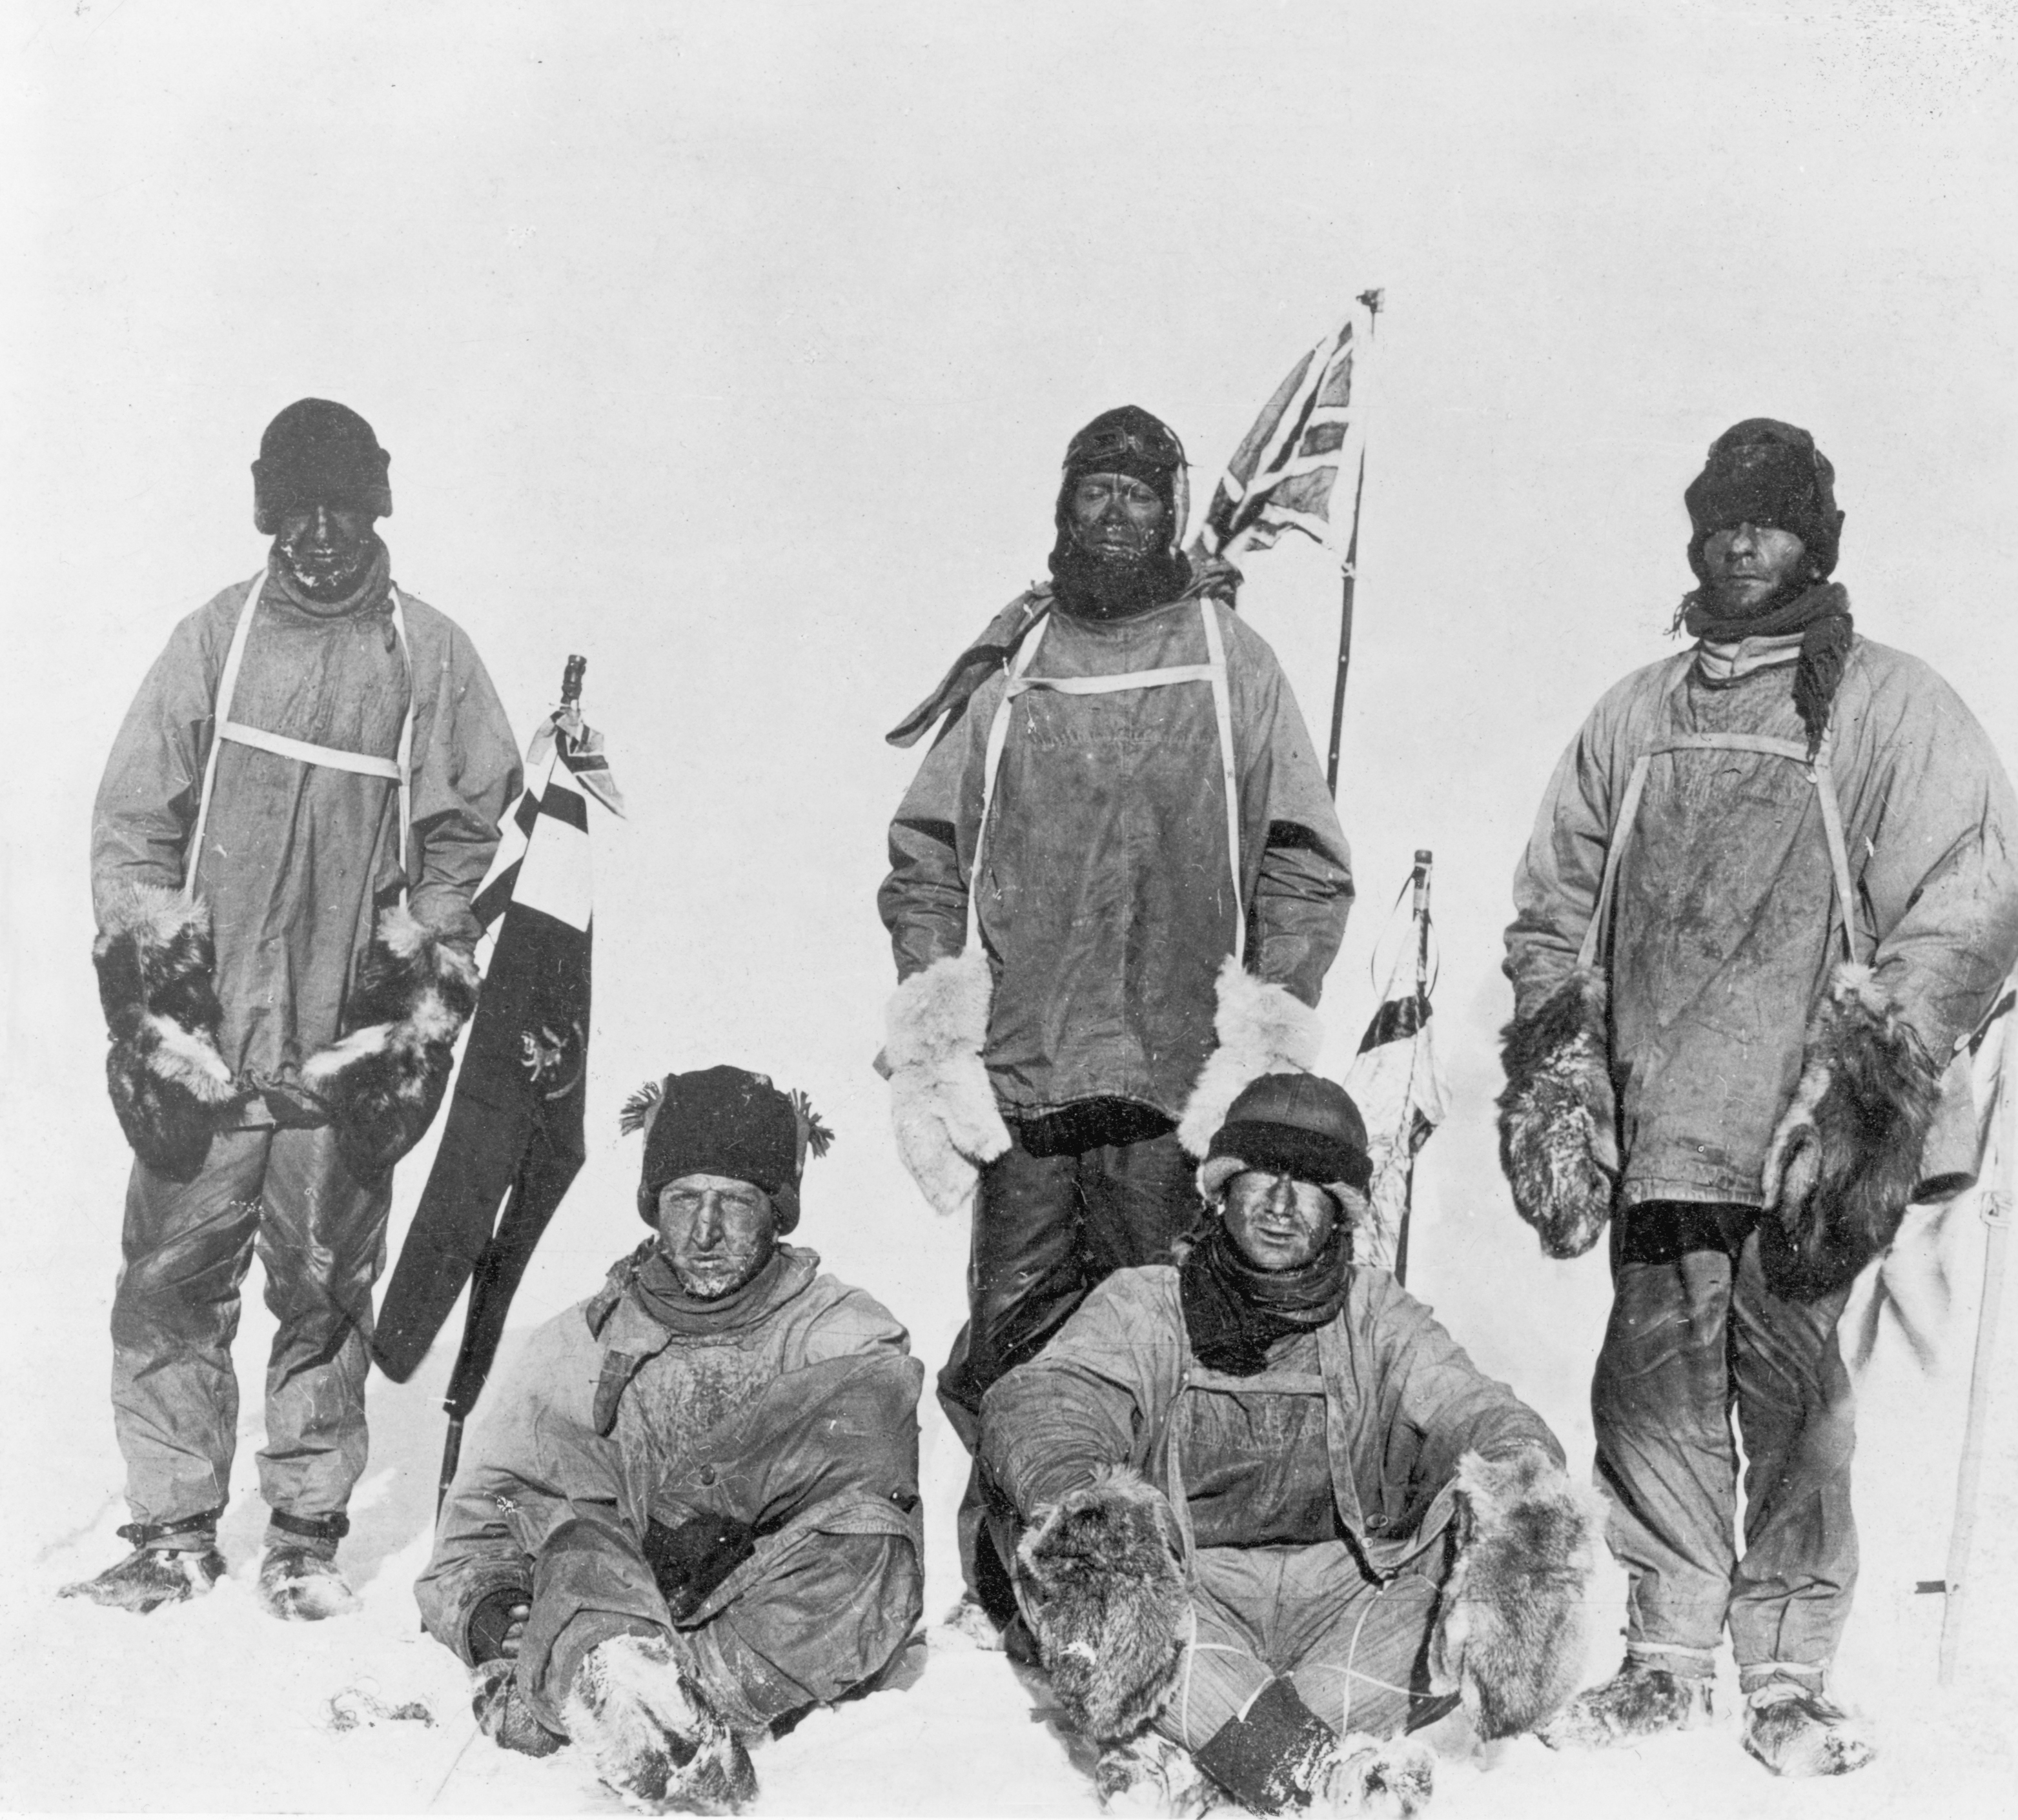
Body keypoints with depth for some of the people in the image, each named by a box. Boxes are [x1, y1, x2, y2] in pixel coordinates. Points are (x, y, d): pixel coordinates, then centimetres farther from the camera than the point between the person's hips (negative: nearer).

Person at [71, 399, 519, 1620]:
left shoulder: (432, 656, 5)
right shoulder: (215, 638, 8)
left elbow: (466, 833, 5)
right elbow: (134, 818, 7)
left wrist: (417, 996, -2)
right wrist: (146, 971, -2)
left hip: (348, 1048, -1)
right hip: (203, 1039, 1)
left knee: (326, 1292, 5)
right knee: (171, 1284, 2)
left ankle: (308, 1531, 18)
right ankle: (176, 1532, 14)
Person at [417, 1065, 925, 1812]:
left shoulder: (845, 1337, 13)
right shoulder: (576, 1348, 17)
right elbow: (476, 1530, 13)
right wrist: (490, 1609, -10)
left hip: (794, 1650, -1)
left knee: (866, 1538, -30)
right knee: (574, 1539, -27)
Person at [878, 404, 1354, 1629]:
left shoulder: (1232, 663, 10)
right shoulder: (1007, 671, 14)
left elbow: (1307, 862, 6)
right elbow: (925, 852, 14)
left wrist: (1264, 1026, -4)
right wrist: (934, 1017, 3)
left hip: (1178, 1081, -1)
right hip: (1019, 1073, 2)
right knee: (1010, 1348, 2)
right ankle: (1005, 1596, 13)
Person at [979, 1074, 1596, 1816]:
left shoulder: (1376, 1317, 13)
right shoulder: (1145, 1305, 7)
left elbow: (1468, 1408, -4)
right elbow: (1040, 1398, -11)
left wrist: (1519, 1471, -30)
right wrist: (1077, 1494, -37)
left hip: (1343, 1601, 1)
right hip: (1184, 1599, -1)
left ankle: (1185, 1748, -32)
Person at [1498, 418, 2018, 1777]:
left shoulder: (1893, 710, 4)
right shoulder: (1635, 718, 17)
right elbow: (1554, 904, 20)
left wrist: (1880, 1058, -12)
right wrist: (1555, 1062, 10)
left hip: (1809, 1138, -3)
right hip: (1660, 1125, 4)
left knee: (1791, 1391, -2)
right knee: (1653, 1388, 5)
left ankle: (1789, 1677, 10)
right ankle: (1668, 1655, 17)